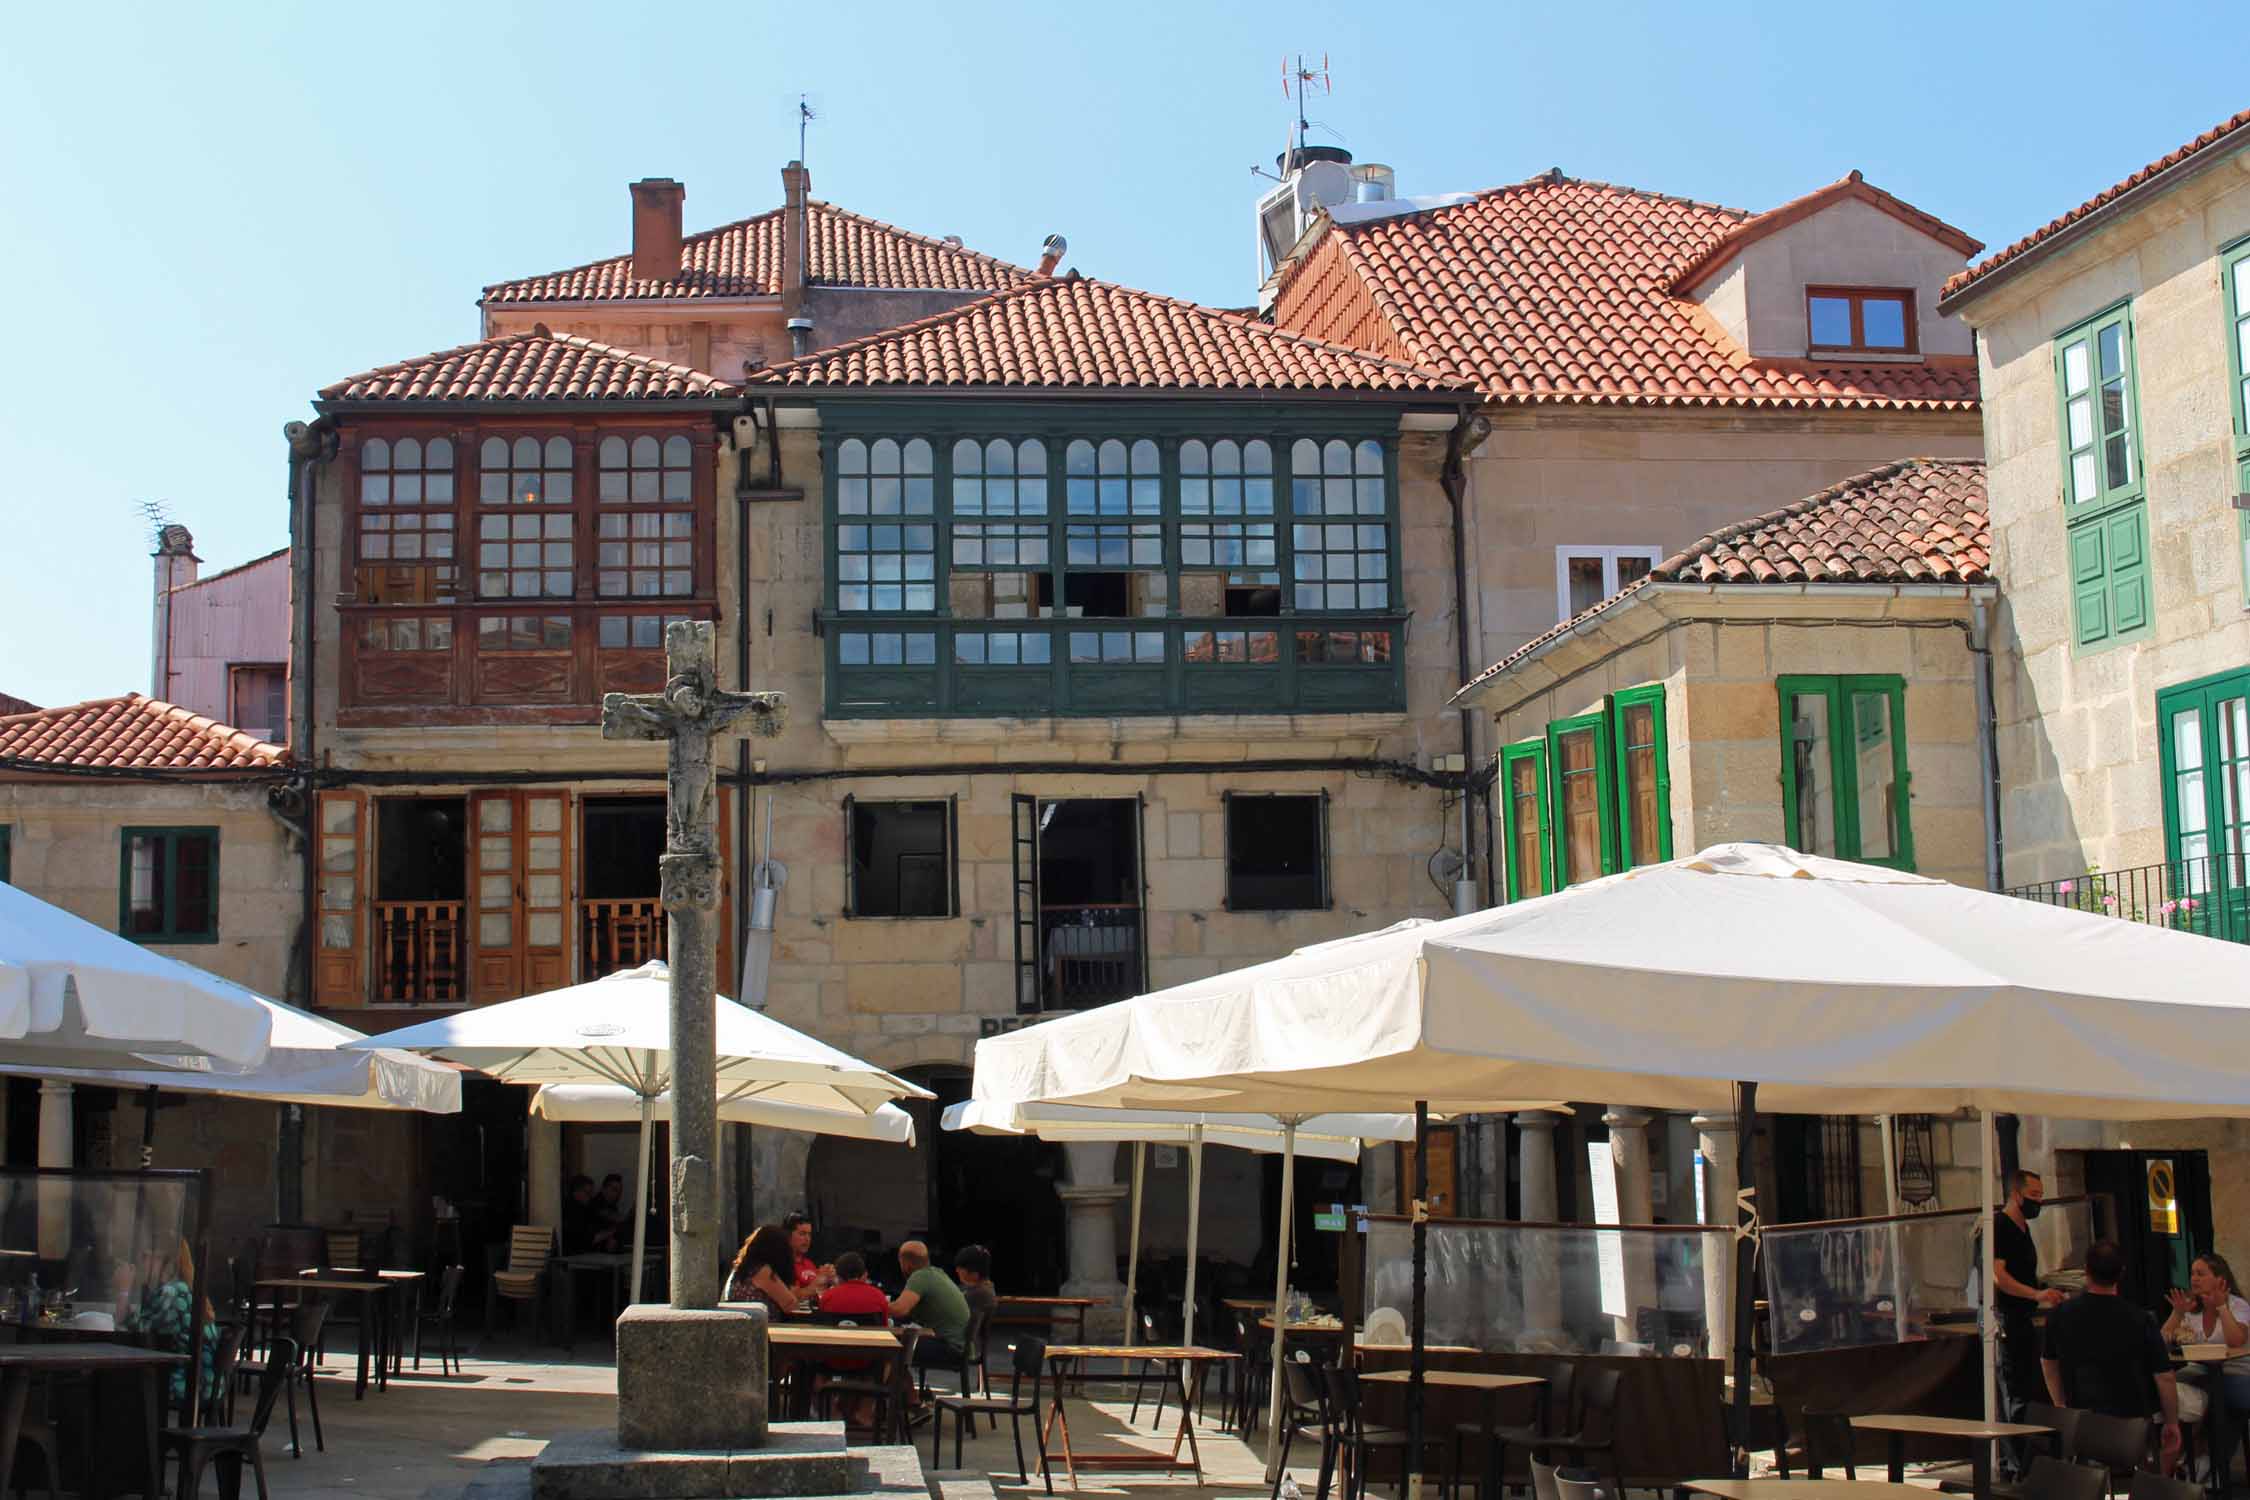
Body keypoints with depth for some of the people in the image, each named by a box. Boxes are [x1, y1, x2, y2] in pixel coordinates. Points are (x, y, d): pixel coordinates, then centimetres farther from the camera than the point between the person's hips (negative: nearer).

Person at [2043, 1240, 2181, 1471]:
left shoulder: (2059, 1316, -3)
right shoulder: (2141, 1321, -13)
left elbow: (2048, 1362, 13)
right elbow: (2164, 1377, -9)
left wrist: (2061, 1407, 26)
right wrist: (2172, 1423, 4)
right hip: (2132, 1418, -3)